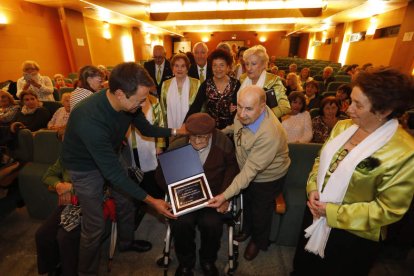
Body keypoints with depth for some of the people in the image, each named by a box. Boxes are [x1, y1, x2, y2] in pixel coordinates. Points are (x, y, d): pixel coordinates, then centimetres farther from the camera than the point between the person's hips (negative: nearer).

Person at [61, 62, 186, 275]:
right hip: (86, 166, -6)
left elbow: (146, 128, 1)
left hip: (109, 156, 6)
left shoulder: (129, 102, -20)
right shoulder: (90, 119, -40)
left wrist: (176, 131, -5)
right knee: (95, 226, 1)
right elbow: (113, 172, -34)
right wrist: (150, 201, -30)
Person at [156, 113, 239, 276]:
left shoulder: (223, 143, -6)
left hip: (213, 196, 0)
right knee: (181, 223, -25)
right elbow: (161, 175, 1)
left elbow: (232, 169, 4)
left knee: (211, 223, -25)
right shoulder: (177, 147, -8)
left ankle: (208, 261, 12)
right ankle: (185, 263, 10)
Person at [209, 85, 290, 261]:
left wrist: (225, 195, -37)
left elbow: (251, 170, -37)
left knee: (260, 213, 18)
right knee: (247, 202, 29)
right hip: (246, 170, 6)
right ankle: (247, 229, 60)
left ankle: (258, 242, 51)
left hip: (267, 178, -6)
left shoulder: (270, 134, -42)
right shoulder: (244, 113, -21)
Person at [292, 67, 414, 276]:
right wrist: (313, 188, -11)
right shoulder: (343, 126, -5)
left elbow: (388, 209, -21)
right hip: (315, 212, 5)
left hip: (353, 234, -5)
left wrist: (332, 212, -22)